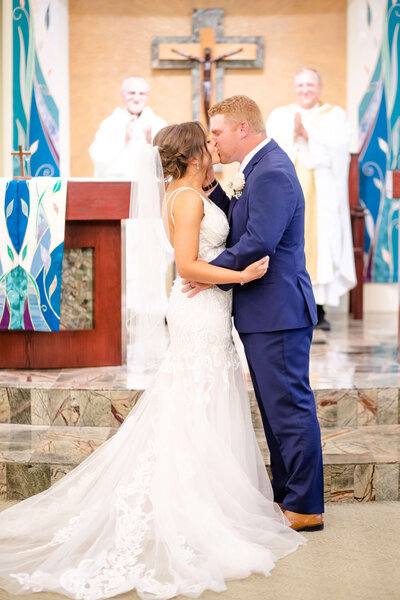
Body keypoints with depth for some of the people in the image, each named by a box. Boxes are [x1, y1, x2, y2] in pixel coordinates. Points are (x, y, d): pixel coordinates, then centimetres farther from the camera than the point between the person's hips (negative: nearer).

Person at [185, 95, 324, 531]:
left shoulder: (272, 172, -17)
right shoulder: (261, 168, 16)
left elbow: (258, 242, -26)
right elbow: (237, 224, 17)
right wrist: (212, 187, 4)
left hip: (277, 312, -11)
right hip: (267, 312, 11)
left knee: (290, 407, -4)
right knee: (278, 407, 17)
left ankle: (305, 508, 5)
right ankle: (287, 493, 28)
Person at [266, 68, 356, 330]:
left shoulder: (335, 115, 13)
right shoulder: (280, 116, 16)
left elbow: (340, 144, -5)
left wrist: (307, 134, -14)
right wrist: (293, 135, -15)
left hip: (321, 194, -1)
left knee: (320, 244, -5)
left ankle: (319, 309, 2)